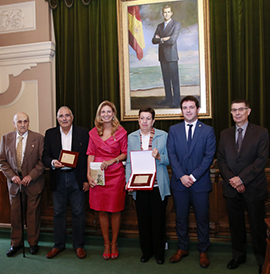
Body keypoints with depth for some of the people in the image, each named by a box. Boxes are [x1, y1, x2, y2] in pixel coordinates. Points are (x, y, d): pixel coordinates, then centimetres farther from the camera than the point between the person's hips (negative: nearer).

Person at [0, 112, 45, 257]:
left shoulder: (38, 138, -5)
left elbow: (42, 160, -6)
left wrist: (31, 176, -14)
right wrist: (12, 176, -8)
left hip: (33, 182, -2)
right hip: (14, 183, 3)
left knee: (33, 214, 6)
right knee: (15, 214, 10)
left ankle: (33, 243, 23)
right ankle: (16, 243, 27)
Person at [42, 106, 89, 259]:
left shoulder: (83, 133, 0)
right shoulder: (50, 133, 7)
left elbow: (88, 156, 0)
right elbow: (45, 156, 6)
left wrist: (87, 179, -4)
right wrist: (52, 162, -17)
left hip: (77, 178, -2)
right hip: (58, 179, 2)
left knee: (78, 212, 5)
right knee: (58, 212, 11)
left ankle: (79, 245, 21)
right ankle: (59, 244, 27)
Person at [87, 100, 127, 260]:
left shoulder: (121, 132, 3)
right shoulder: (94, 133, 9)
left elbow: (125, 154, 3)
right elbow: (91, 154, 8)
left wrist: (112, 160, -13)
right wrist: (88, 174, -2)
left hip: (116, 174, -2)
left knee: (116, 210, 3)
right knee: (102, 211, 6)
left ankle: (114, 244, 20)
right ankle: (106, 244, 21)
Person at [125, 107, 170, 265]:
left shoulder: (163, 136, 0)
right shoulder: (132, 137, 7)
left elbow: (169, 160, 1)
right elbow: (129, 161, 7)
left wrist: (159, 156, -19)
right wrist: (129, 179, -6)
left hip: (158, 185, -2)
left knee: (158, 219, 5)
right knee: (143, 219, 10)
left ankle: (159, 252, 26)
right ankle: (146, 251, 30)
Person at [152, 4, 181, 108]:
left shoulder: (176, 25, -1)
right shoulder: (159, 26, 17)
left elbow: (172, 40, -14)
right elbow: (154, 40, 7)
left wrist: (160, 39, -3)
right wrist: (163, 39, -9)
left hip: (171, 56, -6)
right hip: (162, 56, 6)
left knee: (174, 79, -5)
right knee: (166, 79, 9)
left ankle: (176, 101, -2)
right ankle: (168, 99, 18)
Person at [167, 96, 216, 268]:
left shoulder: (208, 131, 1)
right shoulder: (173, 130, 6)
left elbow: (209, 156, -5)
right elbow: (171, 155, 0)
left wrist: (193, 176, -13)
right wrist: (181, 176, -11)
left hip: (200, 182, -1)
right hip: (179, 182, 2)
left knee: (202, 218, 7)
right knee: (181, 218, 11)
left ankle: (203, 251, 24)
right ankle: (182, 249, 28)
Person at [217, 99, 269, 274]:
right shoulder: (225, 134, 9)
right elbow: (221, 159, 5)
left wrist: (242, 179, -16)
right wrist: (231, 180, -9)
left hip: (254, 188, -3)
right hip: (232, 188, 3)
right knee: (236, 225, 13)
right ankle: (239, 255, 30)